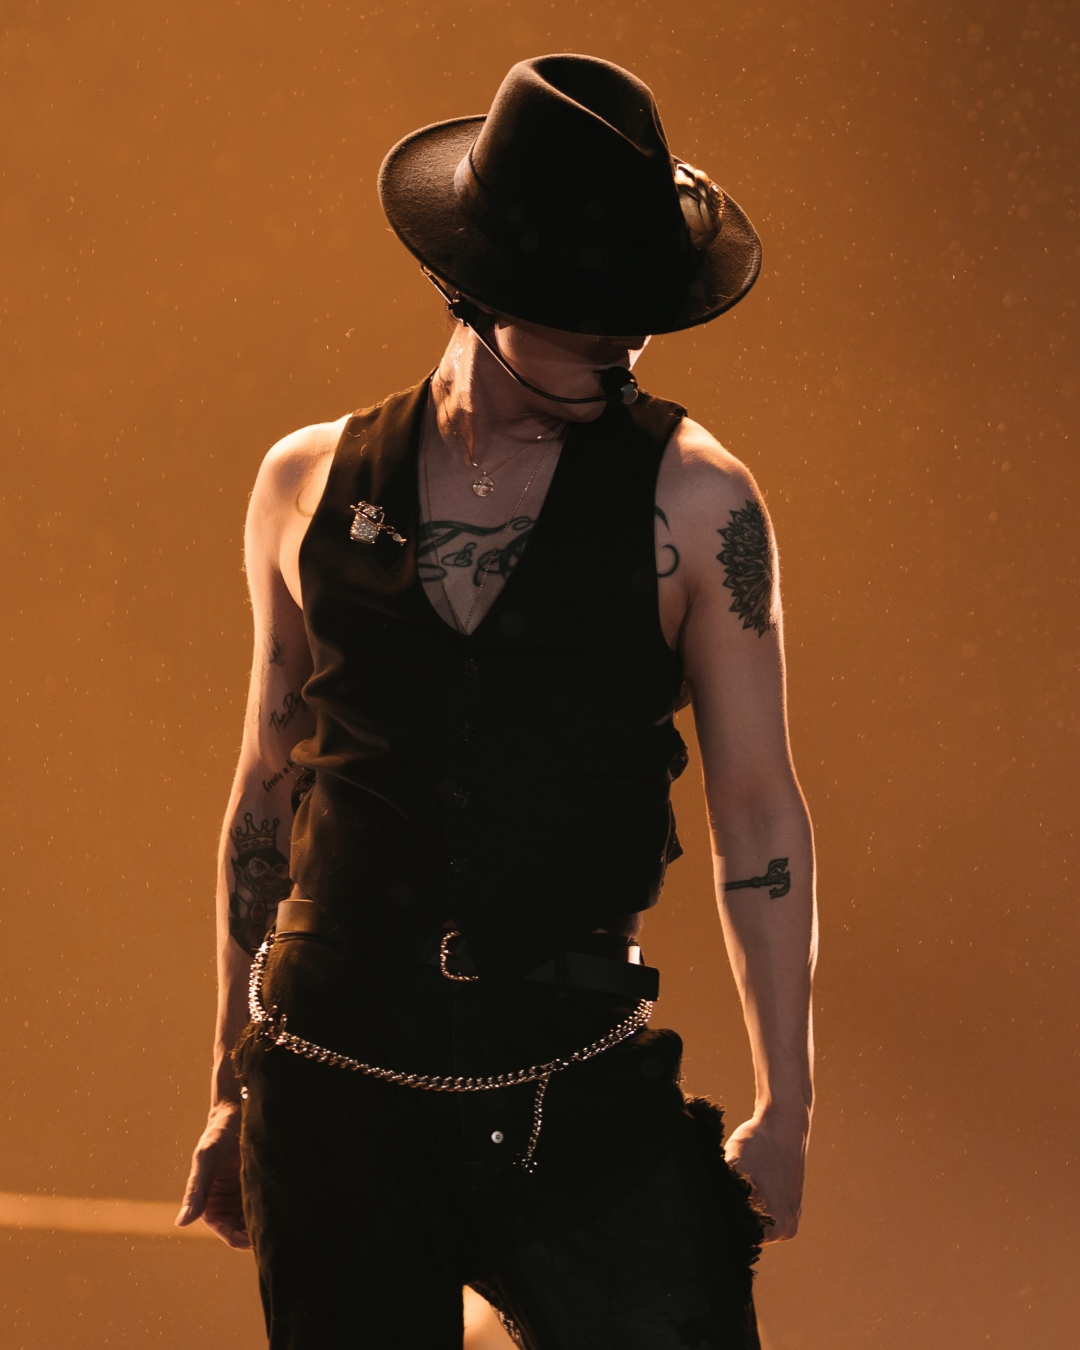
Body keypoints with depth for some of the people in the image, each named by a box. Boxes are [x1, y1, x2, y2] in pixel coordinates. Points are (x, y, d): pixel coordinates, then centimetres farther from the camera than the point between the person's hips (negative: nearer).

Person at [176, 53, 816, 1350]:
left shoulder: (691, 499, 0)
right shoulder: (307, 486, 7)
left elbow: (758, 815, 2)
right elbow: (266, 789, 14)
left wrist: (783, 1111, -1)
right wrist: (230, 1096, 16)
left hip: (587, 1102, -1)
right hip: (334, 1101, 2)